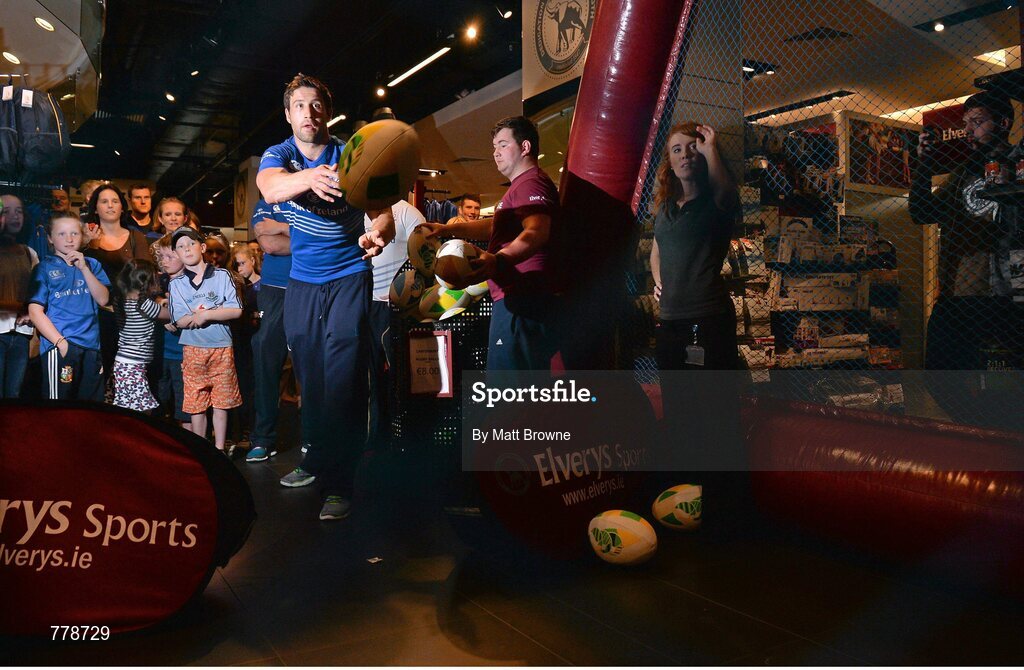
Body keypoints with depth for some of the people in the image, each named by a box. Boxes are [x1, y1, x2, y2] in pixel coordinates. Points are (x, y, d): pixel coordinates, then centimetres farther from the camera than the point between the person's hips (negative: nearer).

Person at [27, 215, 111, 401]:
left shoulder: (92, 265, 12)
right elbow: (35, 311, -5)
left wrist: (84, 269, -9)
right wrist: (61, 342, -14)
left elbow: (103, 300, 1)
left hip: (91, 346, 4)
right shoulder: (44, 268, 2)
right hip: (59, 346, -3)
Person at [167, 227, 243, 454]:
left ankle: (219, 448, 15)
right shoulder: (176, 283, 6)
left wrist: (206, 314, -14)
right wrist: (202, 315, -14)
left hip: (222, 347, -1)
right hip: (193, 348, 1)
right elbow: (179, 321, -3)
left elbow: (236, 311, -6)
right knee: (196, 402, 6)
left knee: (221, 401, 5)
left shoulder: (222, 275, 1)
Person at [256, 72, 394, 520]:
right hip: (301, 282, 4)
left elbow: (383, 215, -13)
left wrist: (378, 235, -38)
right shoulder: (278, 155, -1)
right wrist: (309, 177, -48)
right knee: (309, 378, 13)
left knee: (344, 381, -9)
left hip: (349, 279, -3)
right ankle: (318, 458, 30)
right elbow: (271, 189, -26)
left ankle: (340, 483, -4)